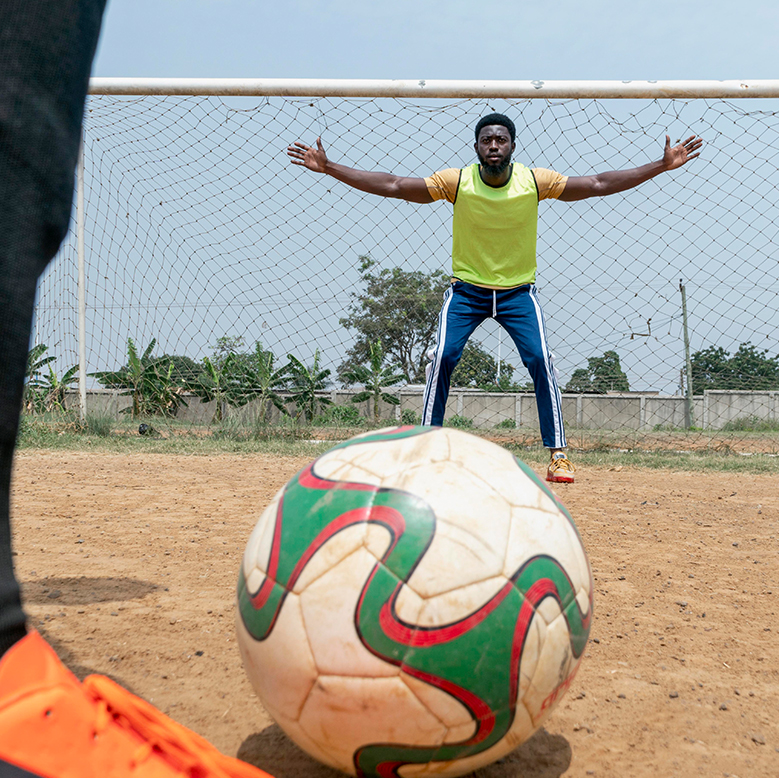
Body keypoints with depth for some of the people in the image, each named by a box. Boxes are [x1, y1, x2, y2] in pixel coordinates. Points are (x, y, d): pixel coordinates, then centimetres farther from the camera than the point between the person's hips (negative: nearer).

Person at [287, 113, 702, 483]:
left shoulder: (535, 181, -10)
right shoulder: (456, 181, -13)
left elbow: (598, 184, -7)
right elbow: (391, 186, -12)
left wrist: (662, 166, -10)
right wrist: (328, 168, -17)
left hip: (518, 291, 0)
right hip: (466, 289, 0)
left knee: (541, 360, -15)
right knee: (442, 358, -16)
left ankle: (558, 454, -2)